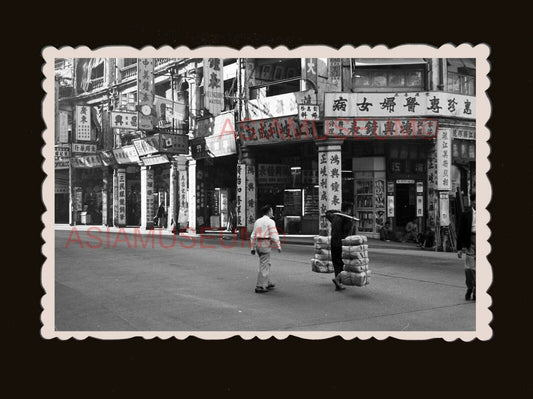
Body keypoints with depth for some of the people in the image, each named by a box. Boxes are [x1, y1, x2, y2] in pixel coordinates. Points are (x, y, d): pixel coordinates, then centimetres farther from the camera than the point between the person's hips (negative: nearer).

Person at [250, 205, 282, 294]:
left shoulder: (257, 221, 14)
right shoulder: (270, 222, -8)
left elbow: (253, 236, 13)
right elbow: (274, 235, -15)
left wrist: (253, 248, 15)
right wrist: (278, 246, -8)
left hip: (258, 244, 8)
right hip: (265, 244, -8)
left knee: (267, 264, 19)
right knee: (264, 266, -5)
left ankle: (267, 284, 24)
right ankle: (260, 287, -5)